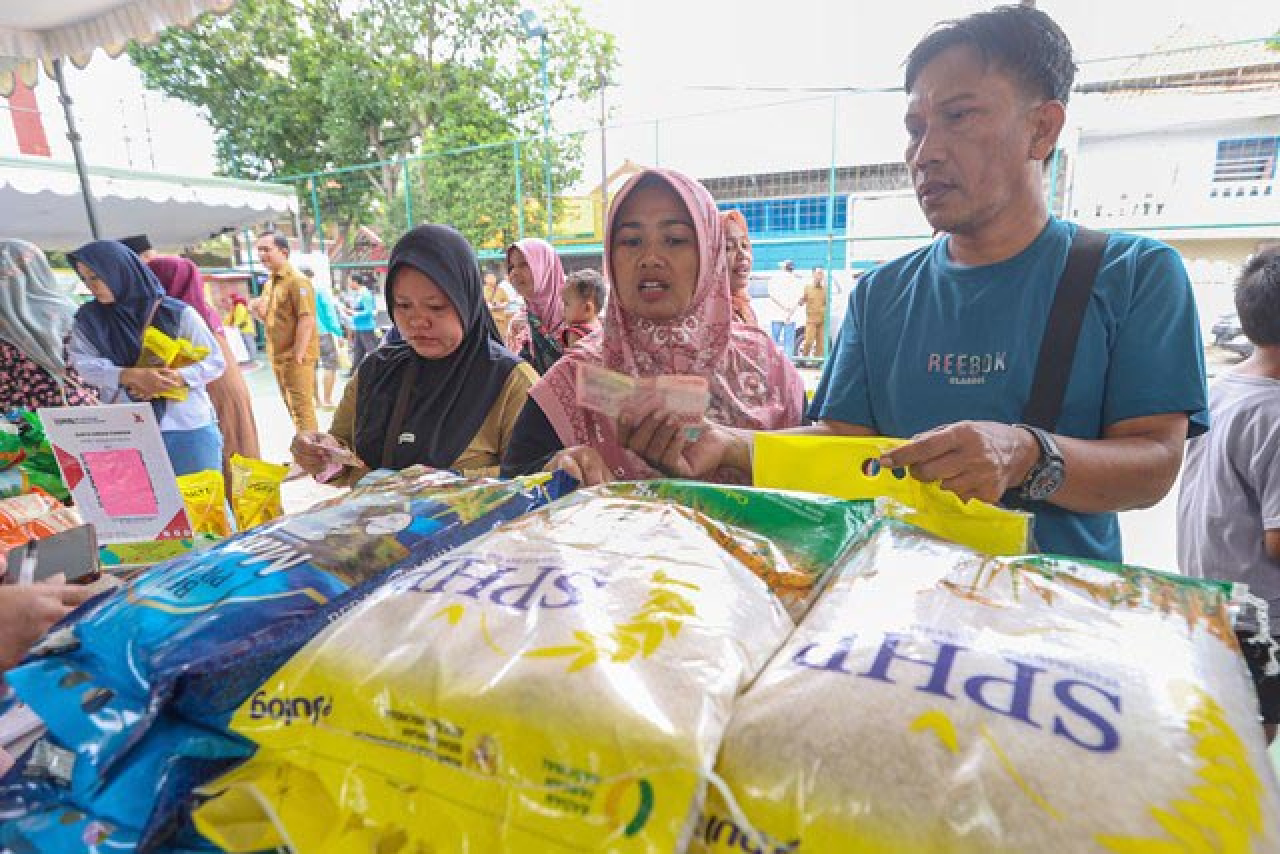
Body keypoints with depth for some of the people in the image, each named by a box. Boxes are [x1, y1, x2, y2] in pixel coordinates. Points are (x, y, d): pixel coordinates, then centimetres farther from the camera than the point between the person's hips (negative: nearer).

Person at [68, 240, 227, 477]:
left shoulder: (176, 312, 0)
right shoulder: (89, 318, 11)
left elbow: (215, 361, -2)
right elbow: (84, 364, -2)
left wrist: (177, 378, -19)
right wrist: (132, 376, -20)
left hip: (189, 428, -2)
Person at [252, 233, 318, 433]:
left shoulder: (297, 281, -11)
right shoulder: (269, 284, 15)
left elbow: (307, 319, -19)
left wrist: (298, 355, -21)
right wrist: (260, 311, -1)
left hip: (296, 357, -9)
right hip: (277, 356, 9)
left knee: (302, 406, -6)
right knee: (292, 407, 15)